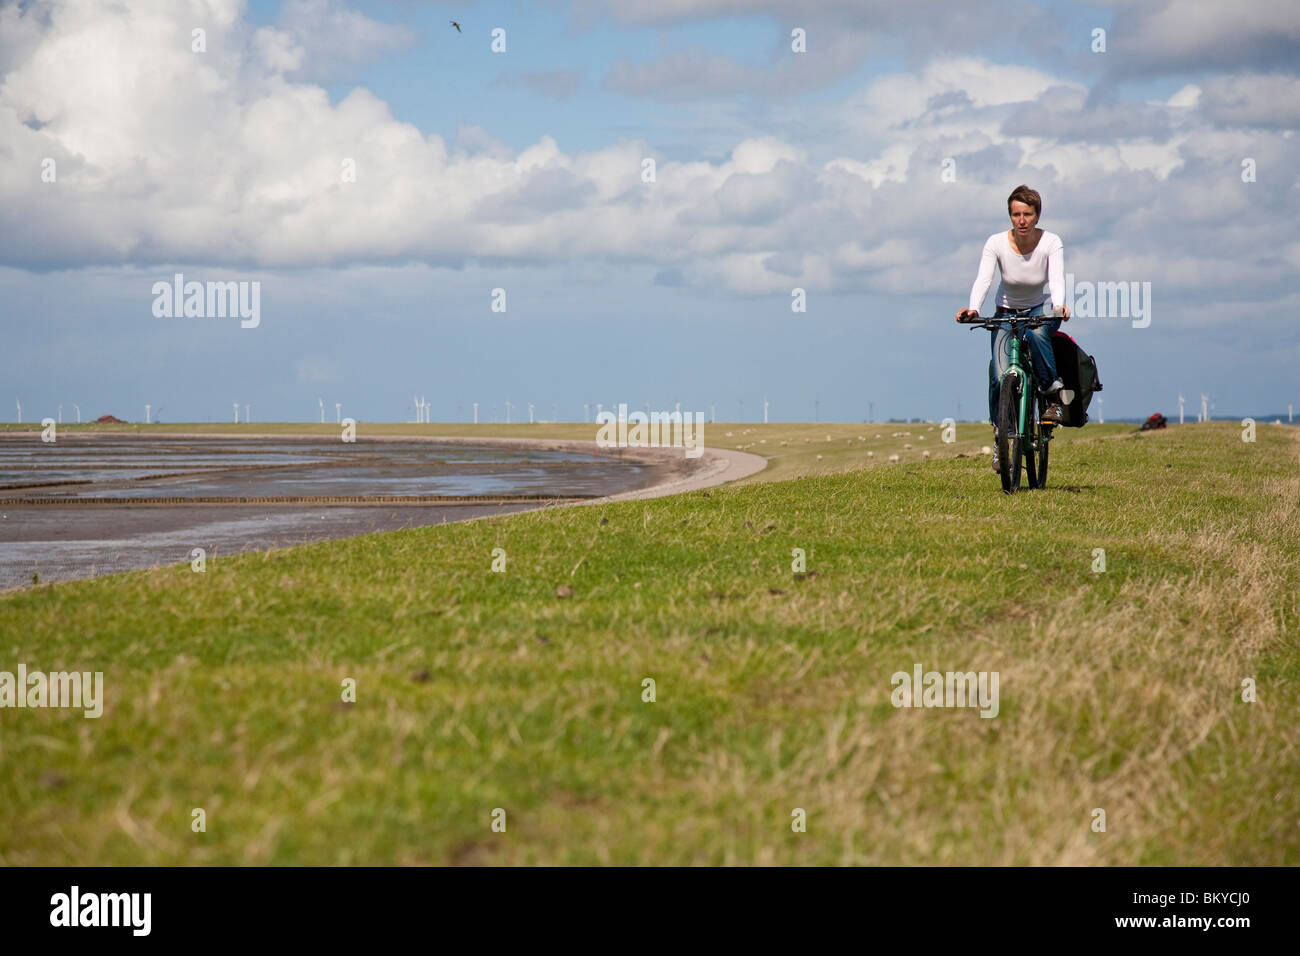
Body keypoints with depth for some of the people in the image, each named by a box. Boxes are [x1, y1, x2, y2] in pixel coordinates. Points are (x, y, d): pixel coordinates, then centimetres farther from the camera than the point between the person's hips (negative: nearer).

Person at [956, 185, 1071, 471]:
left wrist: (1059, 306, -52)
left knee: (1036, 334, -38)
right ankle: (1000, 436, -1)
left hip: (1040, 310, -1)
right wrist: (972, 308, -49)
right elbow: (983, 279, -29)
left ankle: (1053, 395, -19)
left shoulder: (1051, 243, -18)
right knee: (1001, 376, -19)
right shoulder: (996, 243, -18)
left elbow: (1057, 279, -31)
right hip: (1006, 313, 1)